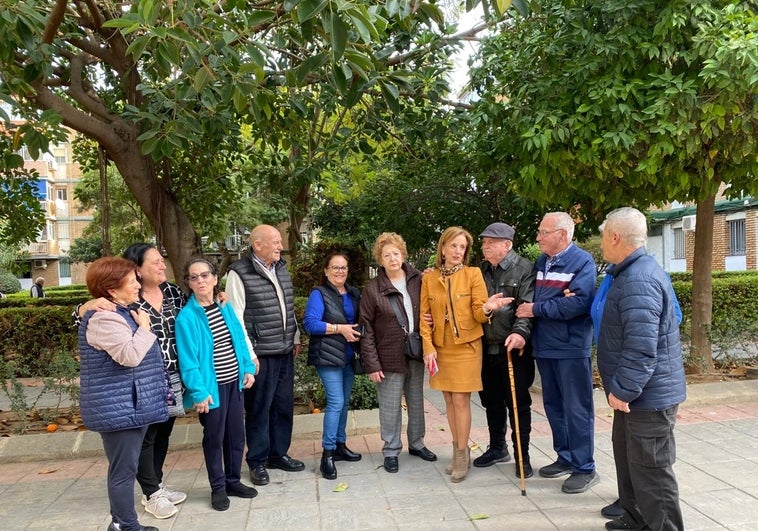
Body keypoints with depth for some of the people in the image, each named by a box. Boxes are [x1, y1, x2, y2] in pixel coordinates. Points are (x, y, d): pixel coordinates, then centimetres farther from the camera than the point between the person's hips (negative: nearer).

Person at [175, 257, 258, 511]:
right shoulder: (186, 316, -14)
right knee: (214, 437, 7)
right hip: (212, 386, -5)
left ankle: (233, 481, 30)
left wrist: (248, 368, 3)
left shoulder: (226, 308, 4)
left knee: (237, 433, 14)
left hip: (234, 381, 6)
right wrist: (198, 391, -19)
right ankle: (218, 488, 23)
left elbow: (240, 339, 9)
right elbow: (188, 359, -16)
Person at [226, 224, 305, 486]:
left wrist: (296, 338, 16)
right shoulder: (239, 273, -11)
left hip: (285, 352, 7)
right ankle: (257, 461, 19)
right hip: (259, 355, -7)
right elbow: (236, 316, -13)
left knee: (284, 406, 14)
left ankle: (278, 454, 29)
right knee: (259, 409, 4)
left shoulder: (281, 269, 11)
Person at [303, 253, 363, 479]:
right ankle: (327, 454, -3)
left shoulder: (354, 293, 11)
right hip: (328, 357, -7)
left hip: (348, 357, 7)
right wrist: (339, 328, -22)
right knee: (335, 402, -12)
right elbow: (309, 323, -18)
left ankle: (340, 445, 27)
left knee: (344, 402, 14)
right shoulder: (319, 294, -8)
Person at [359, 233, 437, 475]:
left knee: (417, 402, 17)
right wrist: (372, 364, -11)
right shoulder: (372, 289, -9)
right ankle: (391, 451, 22)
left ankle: (416, 443, 35)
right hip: (390, 357, -3)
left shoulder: (418, 280, -1)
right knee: (391, 407, 6)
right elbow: (367, 329, -8)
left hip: (416, 354, 4)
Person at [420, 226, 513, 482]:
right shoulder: (429, 278, 1)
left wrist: (486, 308, -30)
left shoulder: (473, 274, -5)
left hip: (466, 346, -3)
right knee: (449, 400, 11)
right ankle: (458, 450, 26)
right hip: (440, 348, 3)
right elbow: (425, 316, 2)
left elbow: (477, 314, -7)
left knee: (461, 400, -3)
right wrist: (428, 347, -6)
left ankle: (462, 454, 11)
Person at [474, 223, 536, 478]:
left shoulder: (524, 269, -6)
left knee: (518, 403, 4)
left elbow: (528, 306, -16)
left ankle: (522, 455, 18)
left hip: (514, 349, -6)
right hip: (487, 348, 6)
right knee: (491, 400, 16)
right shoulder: (481, 270, 11)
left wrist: (520, 332, -32)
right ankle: (497, 447, 34)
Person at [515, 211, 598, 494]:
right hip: (544, 346, 7)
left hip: (571, 347, -7)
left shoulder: (582, 261, -11)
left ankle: (584, 468, 13)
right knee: (553, 405, 16)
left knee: (576, 409, 1)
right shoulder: (540, 262, 12)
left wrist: (536, 309, -16)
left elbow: (578, 303, -23)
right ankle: (565, 457, 30)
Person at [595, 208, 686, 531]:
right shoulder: (632, 272, 10)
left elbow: (641, 347, -29)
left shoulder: (638, 281, -24)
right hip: (636, 392, 11)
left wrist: (622, 389, -23)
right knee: (629, 459, 22)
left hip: (648, 395, -11)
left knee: (651, 470, 0)